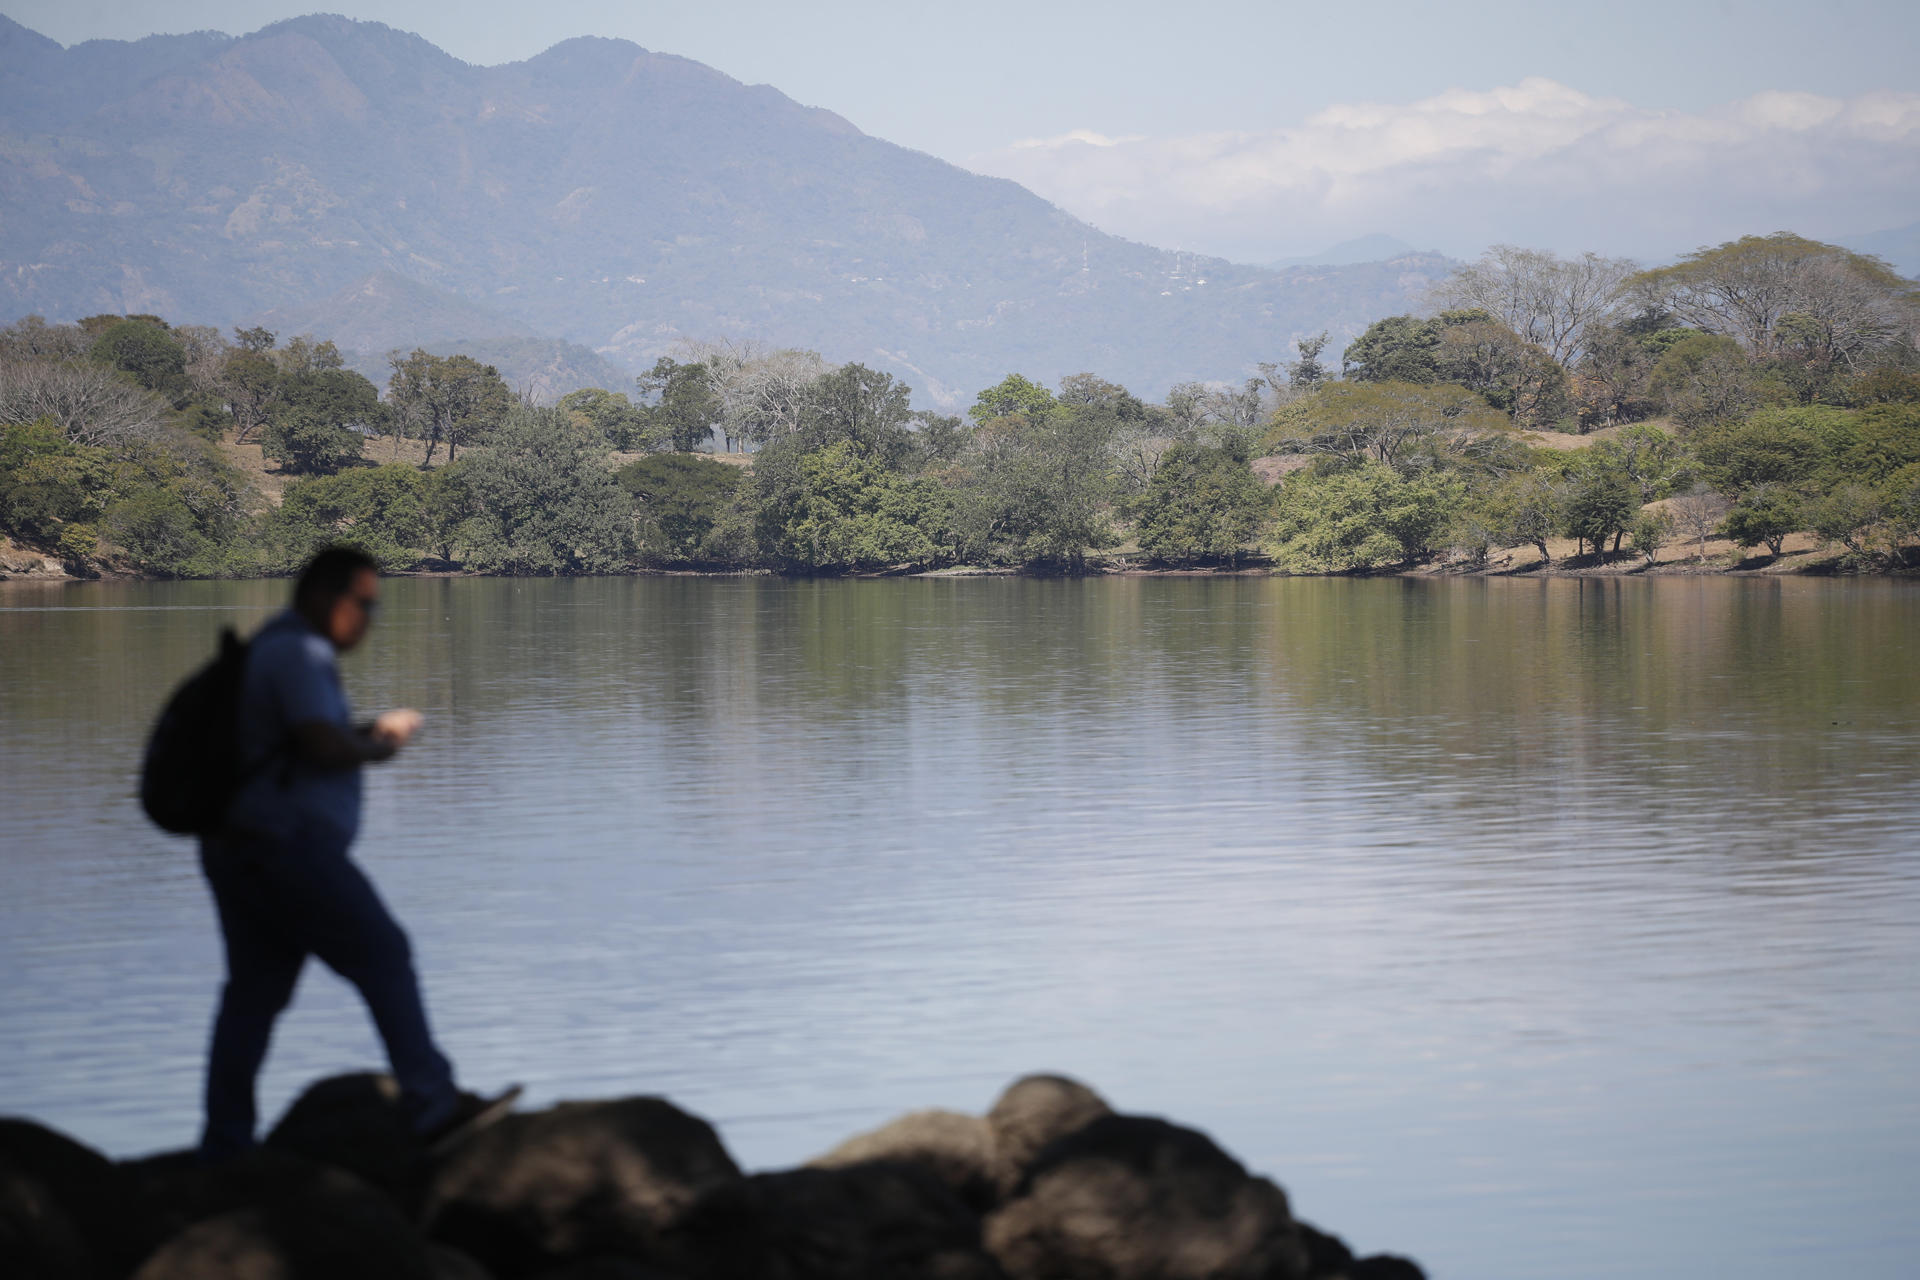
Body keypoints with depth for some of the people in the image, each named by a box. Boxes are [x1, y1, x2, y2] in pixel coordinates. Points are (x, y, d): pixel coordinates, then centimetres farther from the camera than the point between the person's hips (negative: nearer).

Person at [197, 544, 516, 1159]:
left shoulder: (267, 651, 22)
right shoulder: (299, 653, -12)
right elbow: (324, 747, -22)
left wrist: (370, 731, 14)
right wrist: (379, 747, -3)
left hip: (236, 848, 10)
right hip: (286, 846, -10)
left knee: (254, 993, 9)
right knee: (384, 957, -7)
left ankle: (224, 1149, 8)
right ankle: (431, 1106, -10)